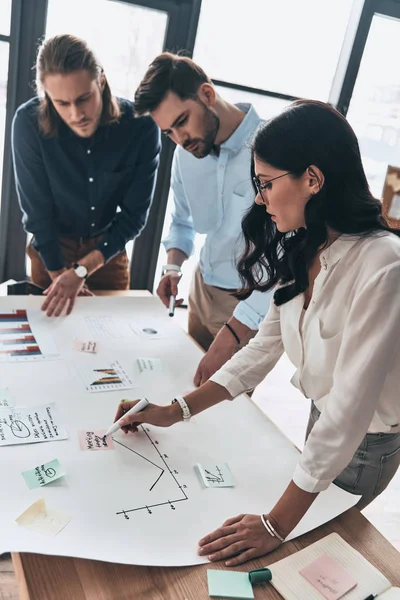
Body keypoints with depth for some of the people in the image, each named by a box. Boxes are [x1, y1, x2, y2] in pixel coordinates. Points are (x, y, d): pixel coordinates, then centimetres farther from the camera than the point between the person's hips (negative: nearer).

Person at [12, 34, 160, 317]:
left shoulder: (142, 126, -23)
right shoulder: (29, 122, -24)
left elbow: (134, 214, -17)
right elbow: (37, 209, -16)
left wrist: (81, 270, -23)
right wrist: (60, 273, -12)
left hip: (109, 249, 1)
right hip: (52, 249, 0)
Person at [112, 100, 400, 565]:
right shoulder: (302, 251, -9)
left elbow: (350, 404, -33)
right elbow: (267, 344, -5)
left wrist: (277, 523, -28)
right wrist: (177, 411, -9)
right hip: (321, 416, 6)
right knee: (310, 528, 28)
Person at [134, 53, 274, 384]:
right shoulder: (186, 153, -2)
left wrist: (231, 334, -32)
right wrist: (174, 266, -6)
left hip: (252, 306, -6)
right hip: (202, 289, 6)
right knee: (190, 383, 22)